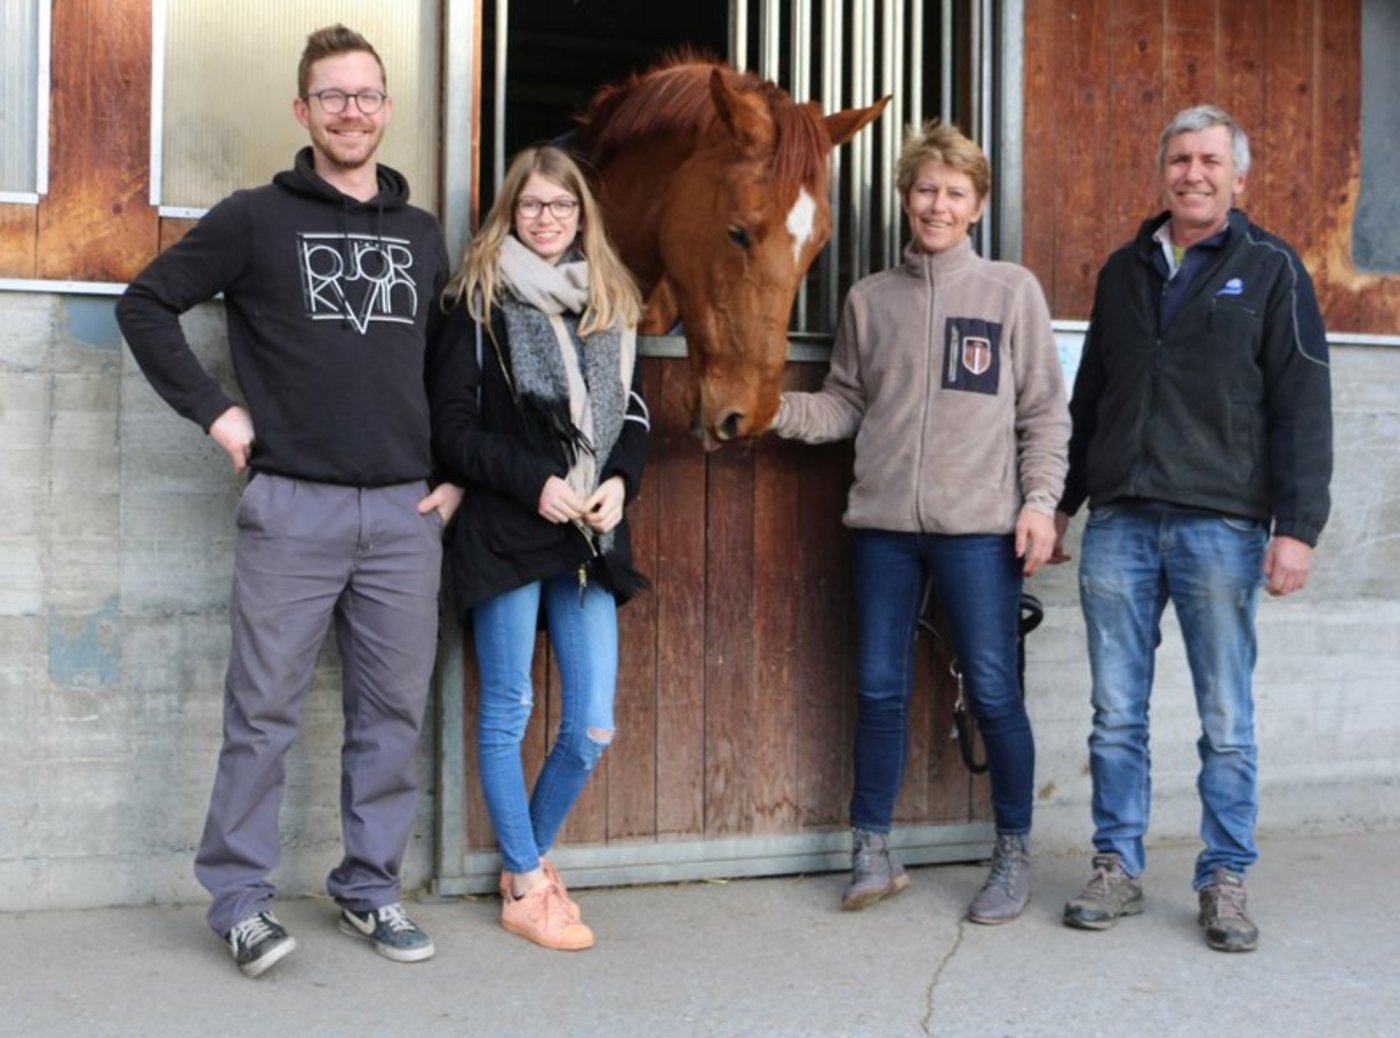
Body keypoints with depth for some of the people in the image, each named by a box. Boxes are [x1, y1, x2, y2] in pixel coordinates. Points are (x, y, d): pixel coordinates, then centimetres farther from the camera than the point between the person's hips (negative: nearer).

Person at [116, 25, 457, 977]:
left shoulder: (424, 236, 14)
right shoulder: (257, 219, 2)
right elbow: (146, 305, 2)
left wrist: (456, 473, 10)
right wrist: (215, 410, -5)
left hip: (405, 510, 4)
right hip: (293, 505, -3)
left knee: (394, 710, 7)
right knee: (265, 711, 0)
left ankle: (371, 887, 20)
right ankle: (241, 898, 12)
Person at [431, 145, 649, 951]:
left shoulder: (611, 303, 14)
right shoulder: (482, 300, 0)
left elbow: (635, 414, 16)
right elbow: (454, 426, -5)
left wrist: (621, 482, -3)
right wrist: (535, 483, -14)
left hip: (590, 540, 4)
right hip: (506, 535, -4)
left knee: (593, 728, 2)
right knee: (508, 714, 5)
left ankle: (529, 856, 26)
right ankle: (526, 888, 17)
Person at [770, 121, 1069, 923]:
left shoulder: (1013, 291, 3)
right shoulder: (871, 299, 10)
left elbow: (1045, 412, 2)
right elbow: (846, 404, 11)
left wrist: (1040, 501, -8)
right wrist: (774, 410, -5)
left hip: (979, 525, -3)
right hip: (884, 523, 3)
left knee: (994, 693, 1)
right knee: (880, 689, 8)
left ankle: (1015, 856, 19)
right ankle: (873, 853, 22)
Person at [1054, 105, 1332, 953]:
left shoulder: (1270, 270, 2)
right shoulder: (1124, 271, 14)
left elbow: (1303, 405, -4)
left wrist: (1299, 526, -12)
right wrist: (1061, 501, 18)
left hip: (1221, 523, -3)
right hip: (1120, 522, 4)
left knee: (1227, 722, 4)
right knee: (1117, 714, 7)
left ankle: (1226, 882, 15)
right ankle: (1118, 869, 18)